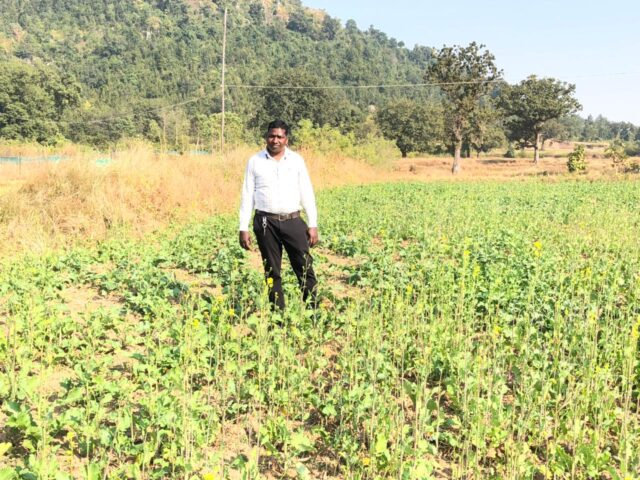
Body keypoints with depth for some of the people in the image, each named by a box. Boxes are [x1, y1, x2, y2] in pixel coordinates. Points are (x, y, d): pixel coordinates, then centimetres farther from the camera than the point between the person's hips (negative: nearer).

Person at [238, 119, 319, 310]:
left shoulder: (297, 160, 6)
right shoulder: (255, 161, 5)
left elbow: (307, 194, 7)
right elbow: (247, 196, 6)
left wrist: (313, 225, 3)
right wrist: (243, 228, 1)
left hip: (293, 221, 0)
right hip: (266, 223, 0)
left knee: (305, 268, -3)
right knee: (272, 272, 7)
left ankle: (313, 311, 8)